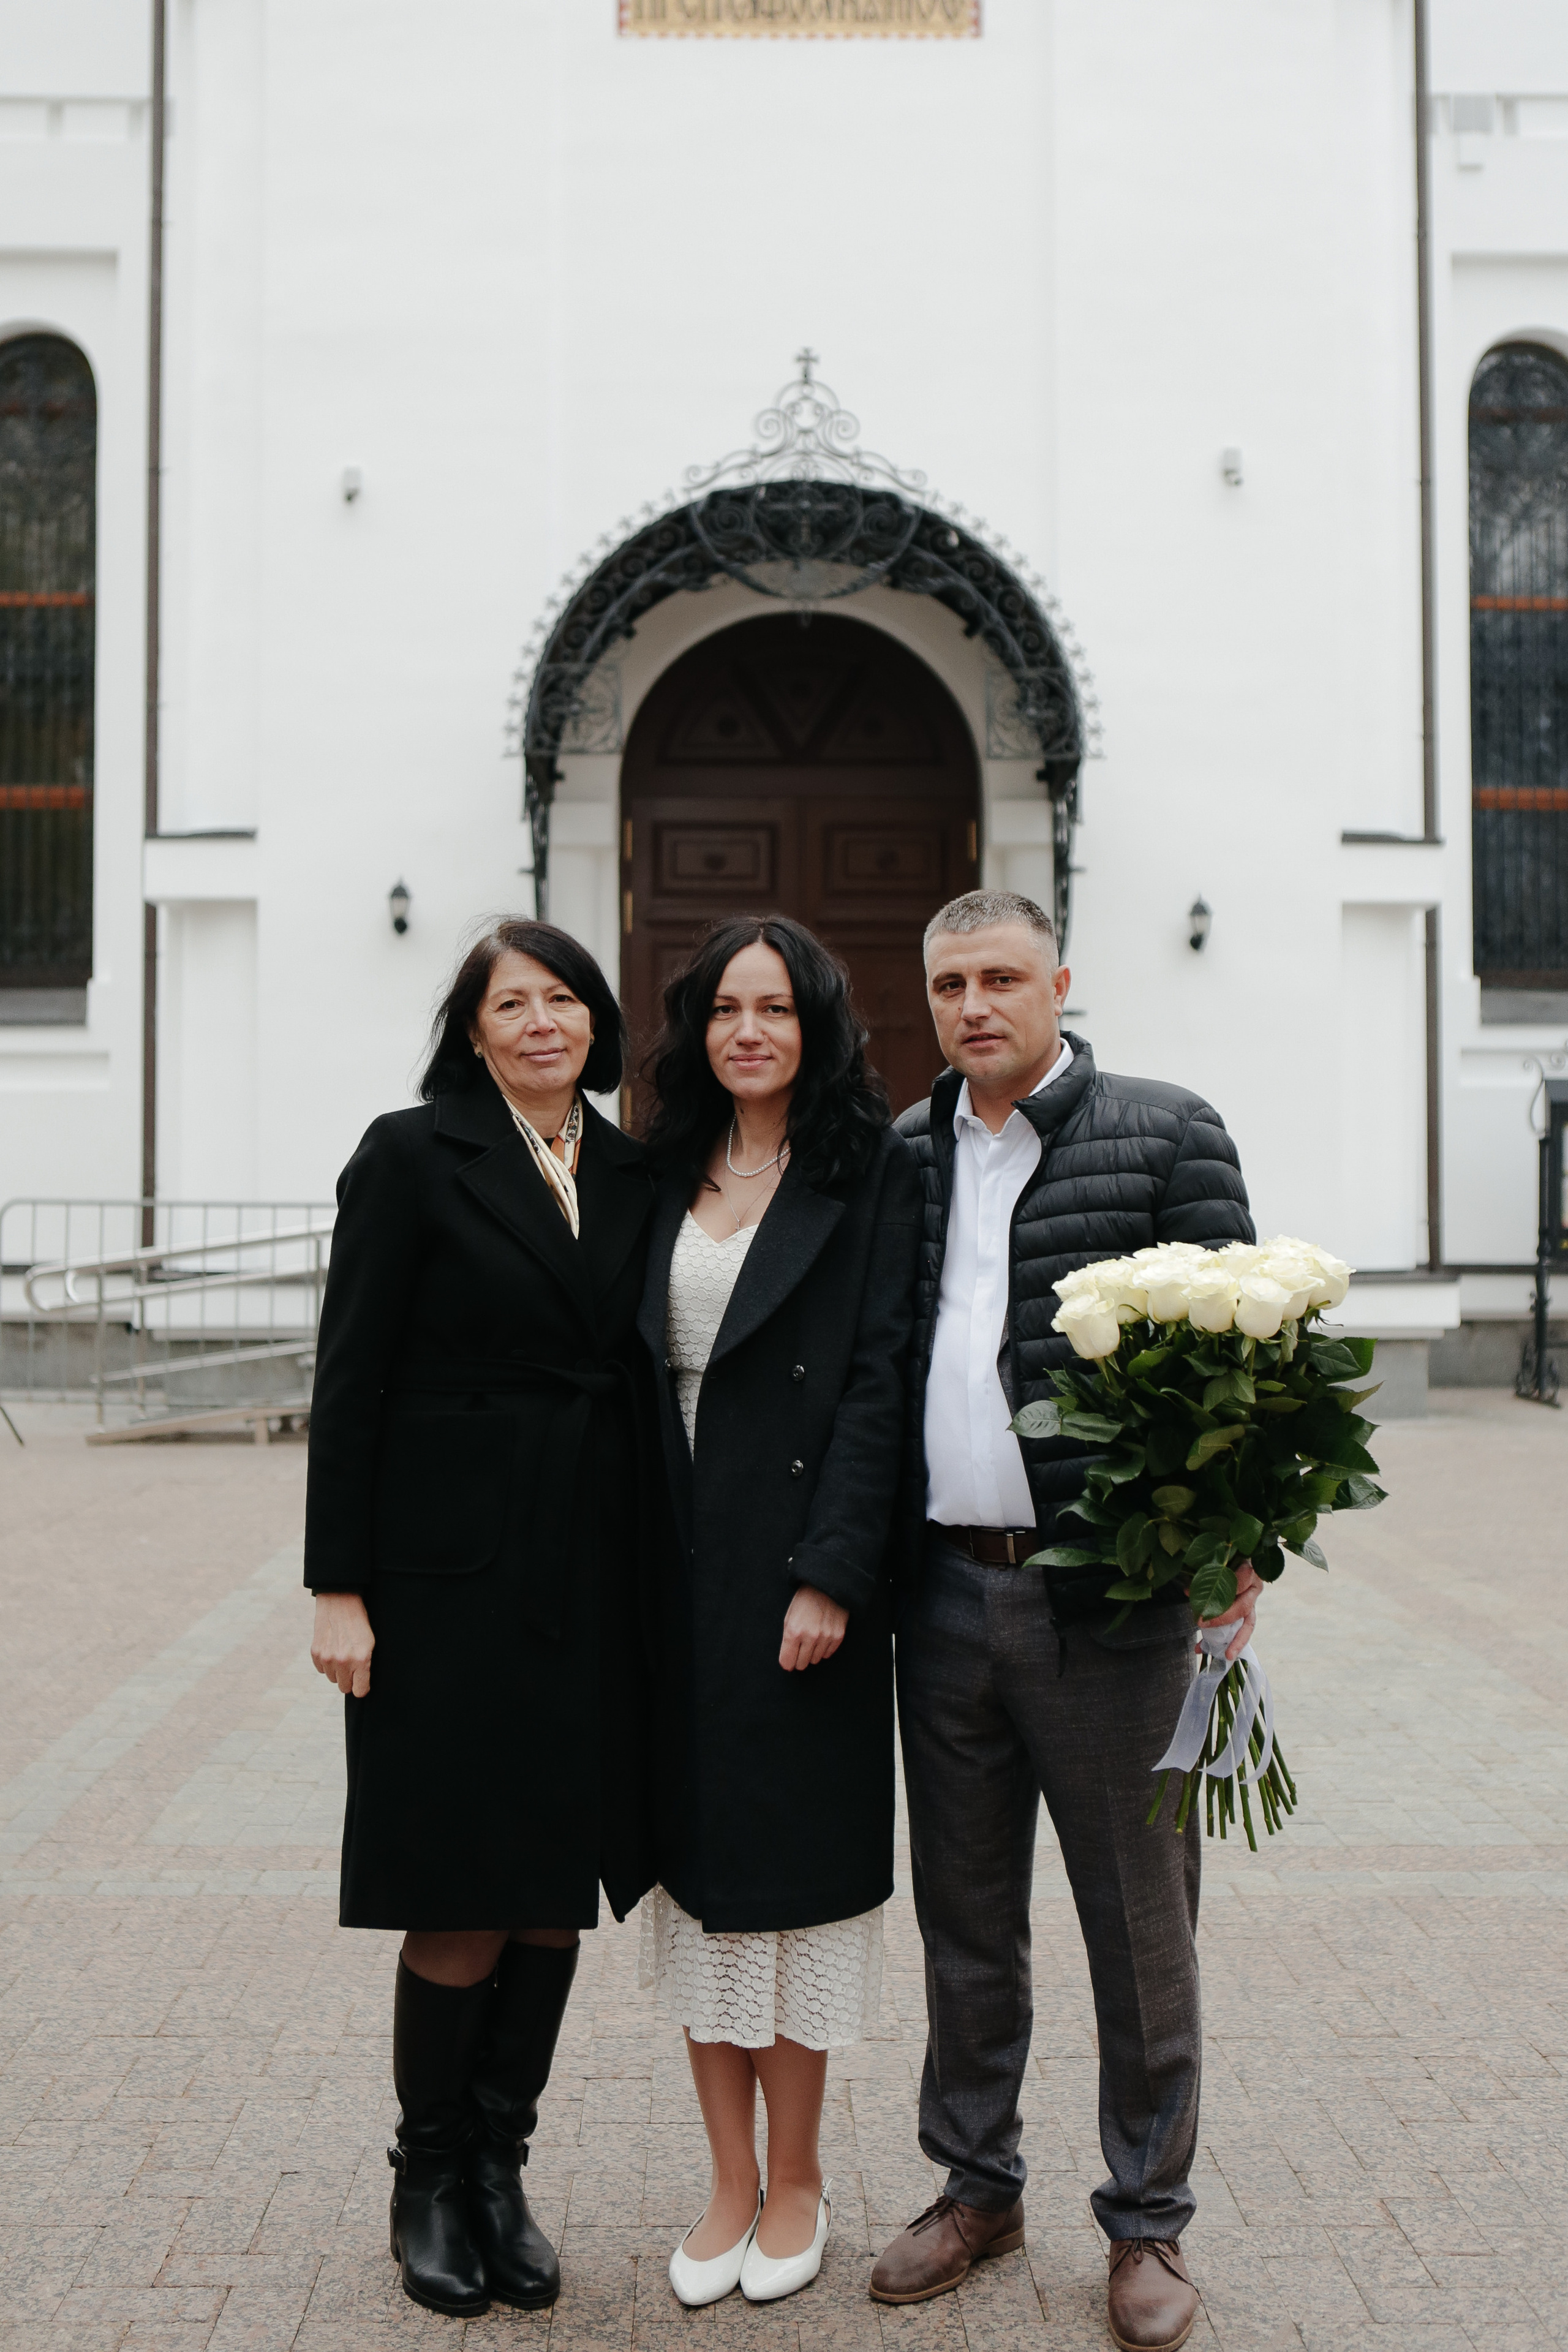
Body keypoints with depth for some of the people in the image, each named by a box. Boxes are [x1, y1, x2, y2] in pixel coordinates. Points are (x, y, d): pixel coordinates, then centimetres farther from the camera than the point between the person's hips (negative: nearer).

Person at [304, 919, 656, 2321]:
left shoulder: (633, 1176, 9)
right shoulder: (411, 1156, -4)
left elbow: (640, 1375, 11)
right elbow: (350, 1381, -7)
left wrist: (656, 1576, 7)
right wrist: (339, 1589, -11)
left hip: (593, 1582, 5)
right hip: (449, 1574, -4)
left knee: (557, 1898, 11)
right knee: (465, 1907, 3)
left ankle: (501, 2171, 28)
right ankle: (431, 2178, 26)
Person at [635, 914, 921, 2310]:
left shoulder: (871, 1169, -4)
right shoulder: (667, 1175, 10)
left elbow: (879, 1379, -10)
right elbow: (634, 1373, 10)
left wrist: (833, 1572, -17)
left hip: (800, 1559, -5)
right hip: (678, 1565, 5)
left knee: (793, 1858, 4)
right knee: (697, 1863, 10)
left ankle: (796, 2182, 23)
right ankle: (731, 2183, 25)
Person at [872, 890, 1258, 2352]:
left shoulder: (1165, 1136, -3)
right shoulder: (902, 1157, 10)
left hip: (1108, 1598, -4)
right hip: (944, 1594, 4)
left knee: (1138, 1926, 8)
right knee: (964, 1918, 17)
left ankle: (1147, 2224, 26)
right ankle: (976, 2187, 35)